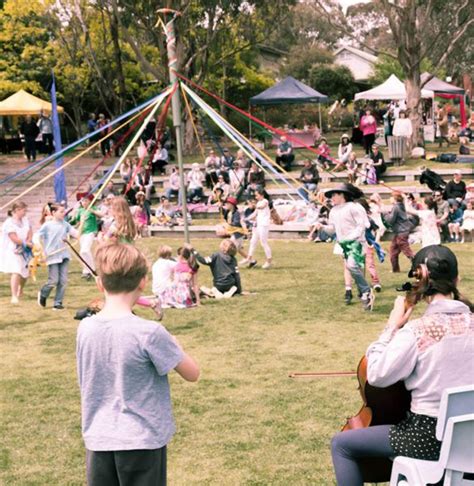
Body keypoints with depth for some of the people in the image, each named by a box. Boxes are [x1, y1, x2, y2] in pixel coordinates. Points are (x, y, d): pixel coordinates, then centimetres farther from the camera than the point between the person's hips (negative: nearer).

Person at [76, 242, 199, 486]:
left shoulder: (85, 327, -4)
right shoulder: (150, 332, -19)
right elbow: (192, 373, -9)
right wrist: (172, 345, 8)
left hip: (98, 440, 4)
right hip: (143, 441, -4)